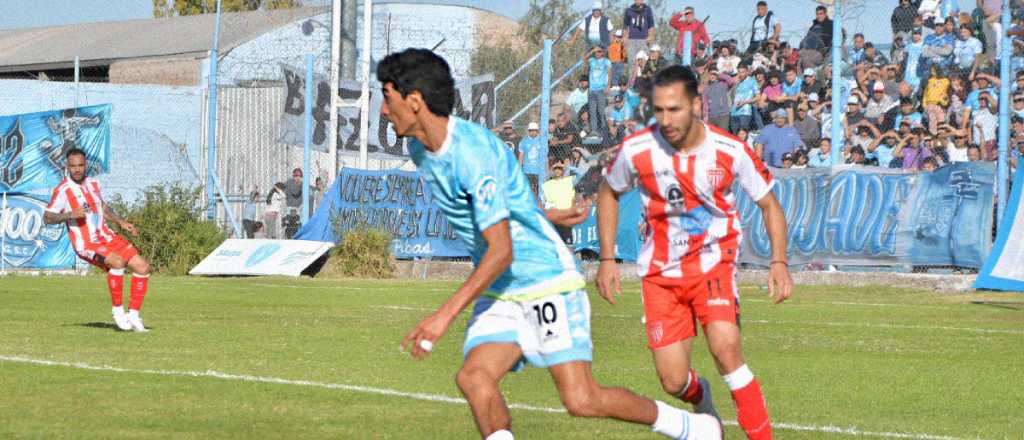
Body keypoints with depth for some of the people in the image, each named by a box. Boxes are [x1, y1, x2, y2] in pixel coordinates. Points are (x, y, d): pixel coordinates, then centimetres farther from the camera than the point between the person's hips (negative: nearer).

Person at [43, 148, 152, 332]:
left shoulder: (93, 183, 9)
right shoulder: (63, 190, -12)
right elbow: (47, 218, -13)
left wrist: (121, 222, 13)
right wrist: (71, 214, -27)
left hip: (107, 237, 7)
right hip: (86, 245, -7)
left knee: (142, 266, -1)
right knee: (118, 262, -33)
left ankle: (133, 315, 7)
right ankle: (118, 310, -17)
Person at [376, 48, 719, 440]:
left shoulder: (472, 151, -25)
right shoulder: (419, 150, 3)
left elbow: (501, 251, -26)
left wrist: (447, 314, -29)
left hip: (547, 281, -8)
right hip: (500, 292, 8)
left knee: (581, 399, -10)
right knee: (473, 377, -17)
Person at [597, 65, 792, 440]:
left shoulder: (730, 151, -15)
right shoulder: (637, 150, -13)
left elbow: (769, 205, -1)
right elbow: (608, 195, 8)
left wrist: (779, 262, -13)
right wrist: (607, 260, 4)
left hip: (713, 261, -1)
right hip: (661, 272, 1)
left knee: (726, 349, -26)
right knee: (673, 382, -3)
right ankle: (700, 396, 35)